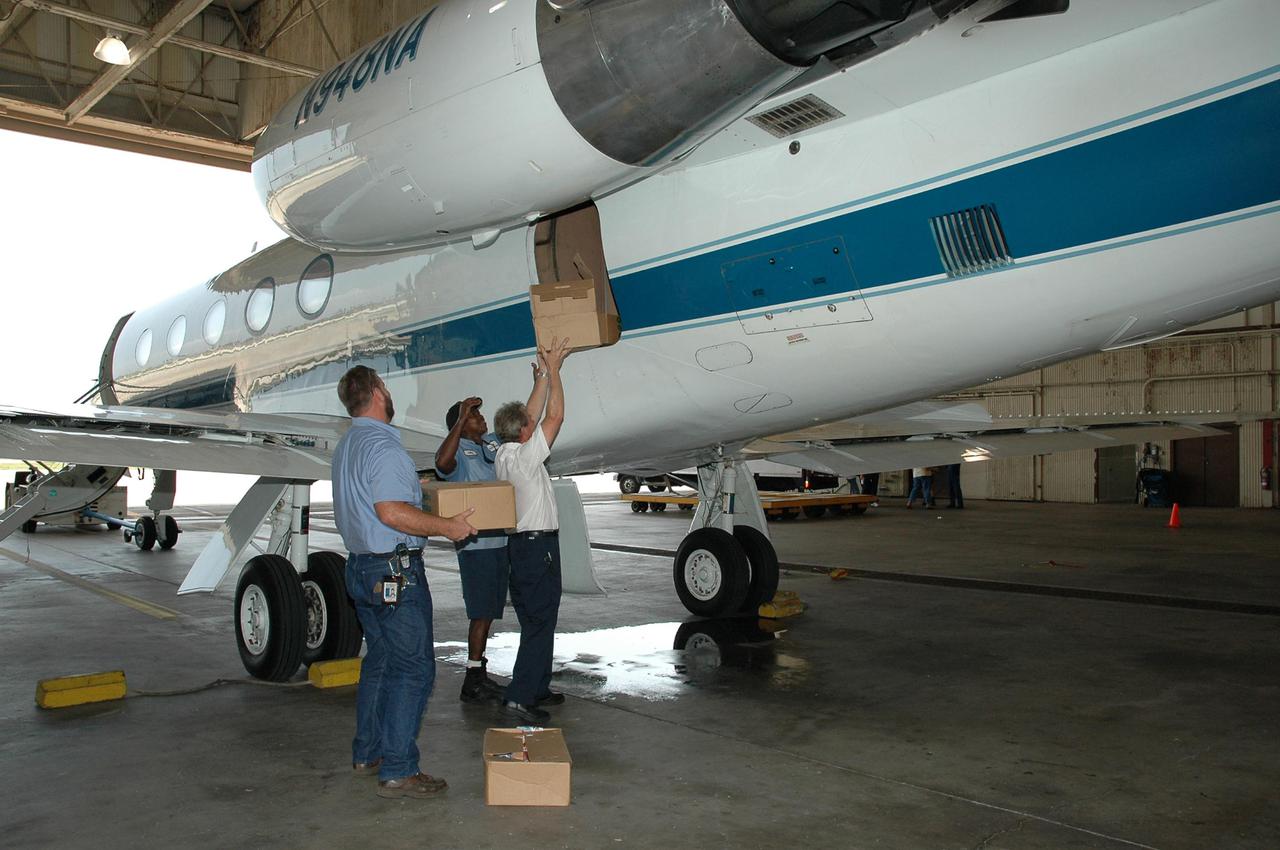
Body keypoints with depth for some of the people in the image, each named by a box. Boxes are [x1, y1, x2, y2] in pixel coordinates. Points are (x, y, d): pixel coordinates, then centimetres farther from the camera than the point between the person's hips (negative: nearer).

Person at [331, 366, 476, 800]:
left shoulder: (346, 446, 14)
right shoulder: (383, 446, -18)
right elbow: (391, 512, -28)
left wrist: (413, 485, 28)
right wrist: (447, 526, -19)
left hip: (361, 567, 10)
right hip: (395, 571, -10)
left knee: (380, 661, 19)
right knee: (413, 668, -5)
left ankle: (367, 753, 27)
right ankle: (398, 770, -2)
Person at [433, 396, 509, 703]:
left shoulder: (493, 442, 14)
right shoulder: (457, 451, -9)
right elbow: (442, 462, -34)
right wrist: (460, 419, -30)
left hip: (499, 538, 8)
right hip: (475, 542, -8)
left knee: (488, 612, 13)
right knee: (482, 613, -6)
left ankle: (479, 675, 22)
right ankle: (473, 682, 2)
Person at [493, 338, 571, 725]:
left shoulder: (503, 454, 8)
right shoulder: (524, 456, -16)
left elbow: (533, 414, 20)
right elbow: (554, 417, -16)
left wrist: (542, 378, 22)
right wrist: (553, 370, -8)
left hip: (520, 544, 10)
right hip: (539, 544, -10)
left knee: (534, 622, 16)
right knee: (540, 624, -8)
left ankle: (538, 689, 24)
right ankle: (519, 697, -11)